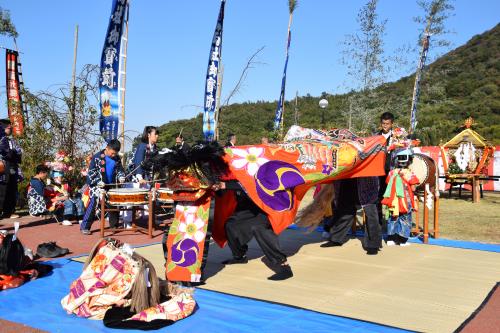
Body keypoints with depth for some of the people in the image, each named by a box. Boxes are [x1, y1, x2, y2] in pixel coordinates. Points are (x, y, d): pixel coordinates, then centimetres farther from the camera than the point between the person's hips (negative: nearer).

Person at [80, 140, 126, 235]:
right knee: (93, 205, -10)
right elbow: (91, 172, -9)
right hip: (97, 186, -5)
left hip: (112, 186, 5)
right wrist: (98, 182, -20)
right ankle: (85, 226, -4)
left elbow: (120, 170, 16)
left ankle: (114, 225, 25)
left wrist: (121, 177, -5)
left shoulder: (117, 159, 6)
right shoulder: (97, 157, -9)